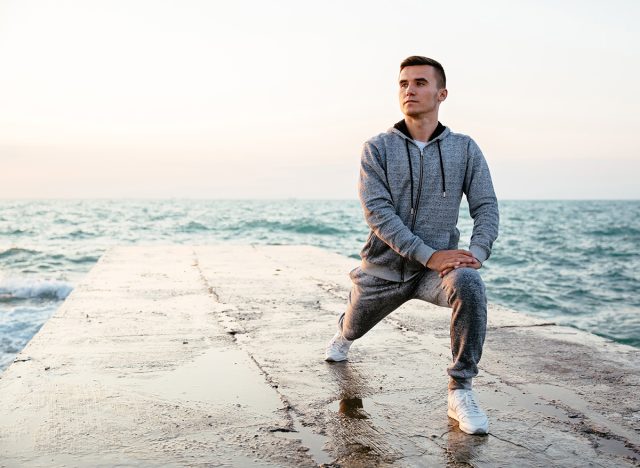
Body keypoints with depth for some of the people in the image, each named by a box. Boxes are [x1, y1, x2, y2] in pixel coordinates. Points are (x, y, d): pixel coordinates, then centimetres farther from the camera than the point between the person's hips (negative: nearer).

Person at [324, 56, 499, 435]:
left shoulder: (465, 149, -3)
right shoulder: (377, 149, -7)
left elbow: (486, 207, -5)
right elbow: (377, 211, -18)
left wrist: (477, 253, -26)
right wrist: (429, 255, -29)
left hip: (439, 264, -1)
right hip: (384, 267, 1)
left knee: (469, 285, -35)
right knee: (355, 327, 24)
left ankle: (461, 393, -20)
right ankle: (343, 335, 67)